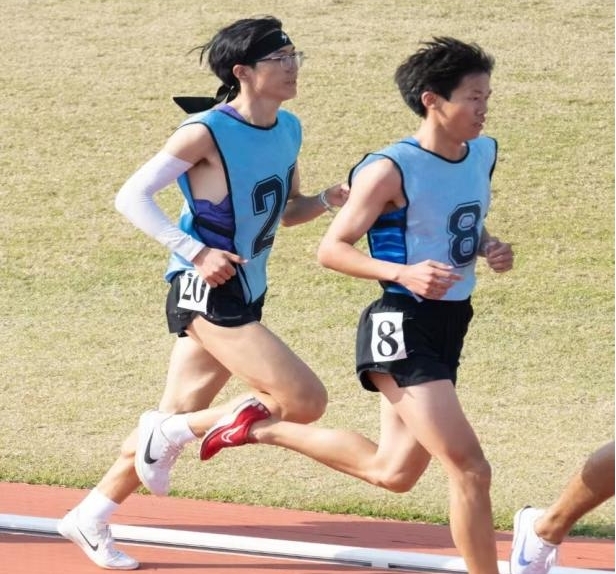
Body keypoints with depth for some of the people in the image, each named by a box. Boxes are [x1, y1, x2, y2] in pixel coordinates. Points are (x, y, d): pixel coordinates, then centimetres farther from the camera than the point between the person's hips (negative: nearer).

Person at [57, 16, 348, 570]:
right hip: (208, 294, -8)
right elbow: (132, 196, -14)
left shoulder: (289, 130, 7)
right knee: (305, 400, -15)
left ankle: (90, 519, 23)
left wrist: (327, 201, 0)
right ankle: (173, 434, 0)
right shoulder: (206, 133, -16)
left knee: (180, 414, 12)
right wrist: (195, 252, -22)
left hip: (245, 294, 8)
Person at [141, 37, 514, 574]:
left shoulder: (483, 153, 6)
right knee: (470, 470, -13)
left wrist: (490, 247, 2)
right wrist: (403, 273, -28)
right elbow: (331, 248, -13)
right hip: (402, 329, -9)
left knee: (392, 472, 18)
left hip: (448, 328, 9)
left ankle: (261, 428, 31)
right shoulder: (392, 170, -17)